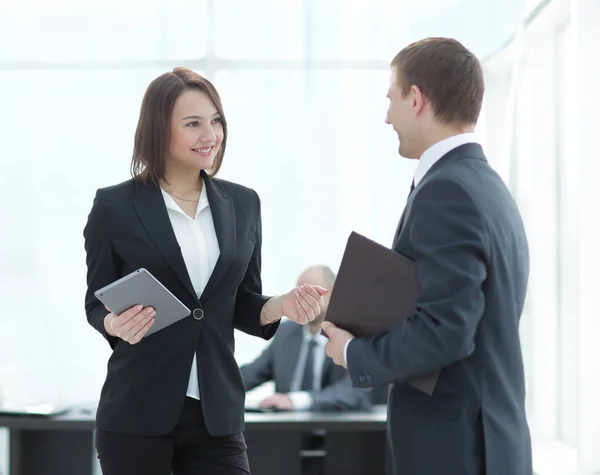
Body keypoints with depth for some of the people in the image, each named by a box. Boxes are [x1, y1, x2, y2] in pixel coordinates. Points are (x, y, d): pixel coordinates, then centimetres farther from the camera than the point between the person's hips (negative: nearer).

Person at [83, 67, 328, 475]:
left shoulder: (243, 204, 8)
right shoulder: (115, 205, -3)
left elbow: (243, 306, 13)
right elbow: (96, 303, 4)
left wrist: (282, 305, -8)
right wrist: (115, 324, -18)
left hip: (217, 414, 3)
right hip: (137, 412, -3)